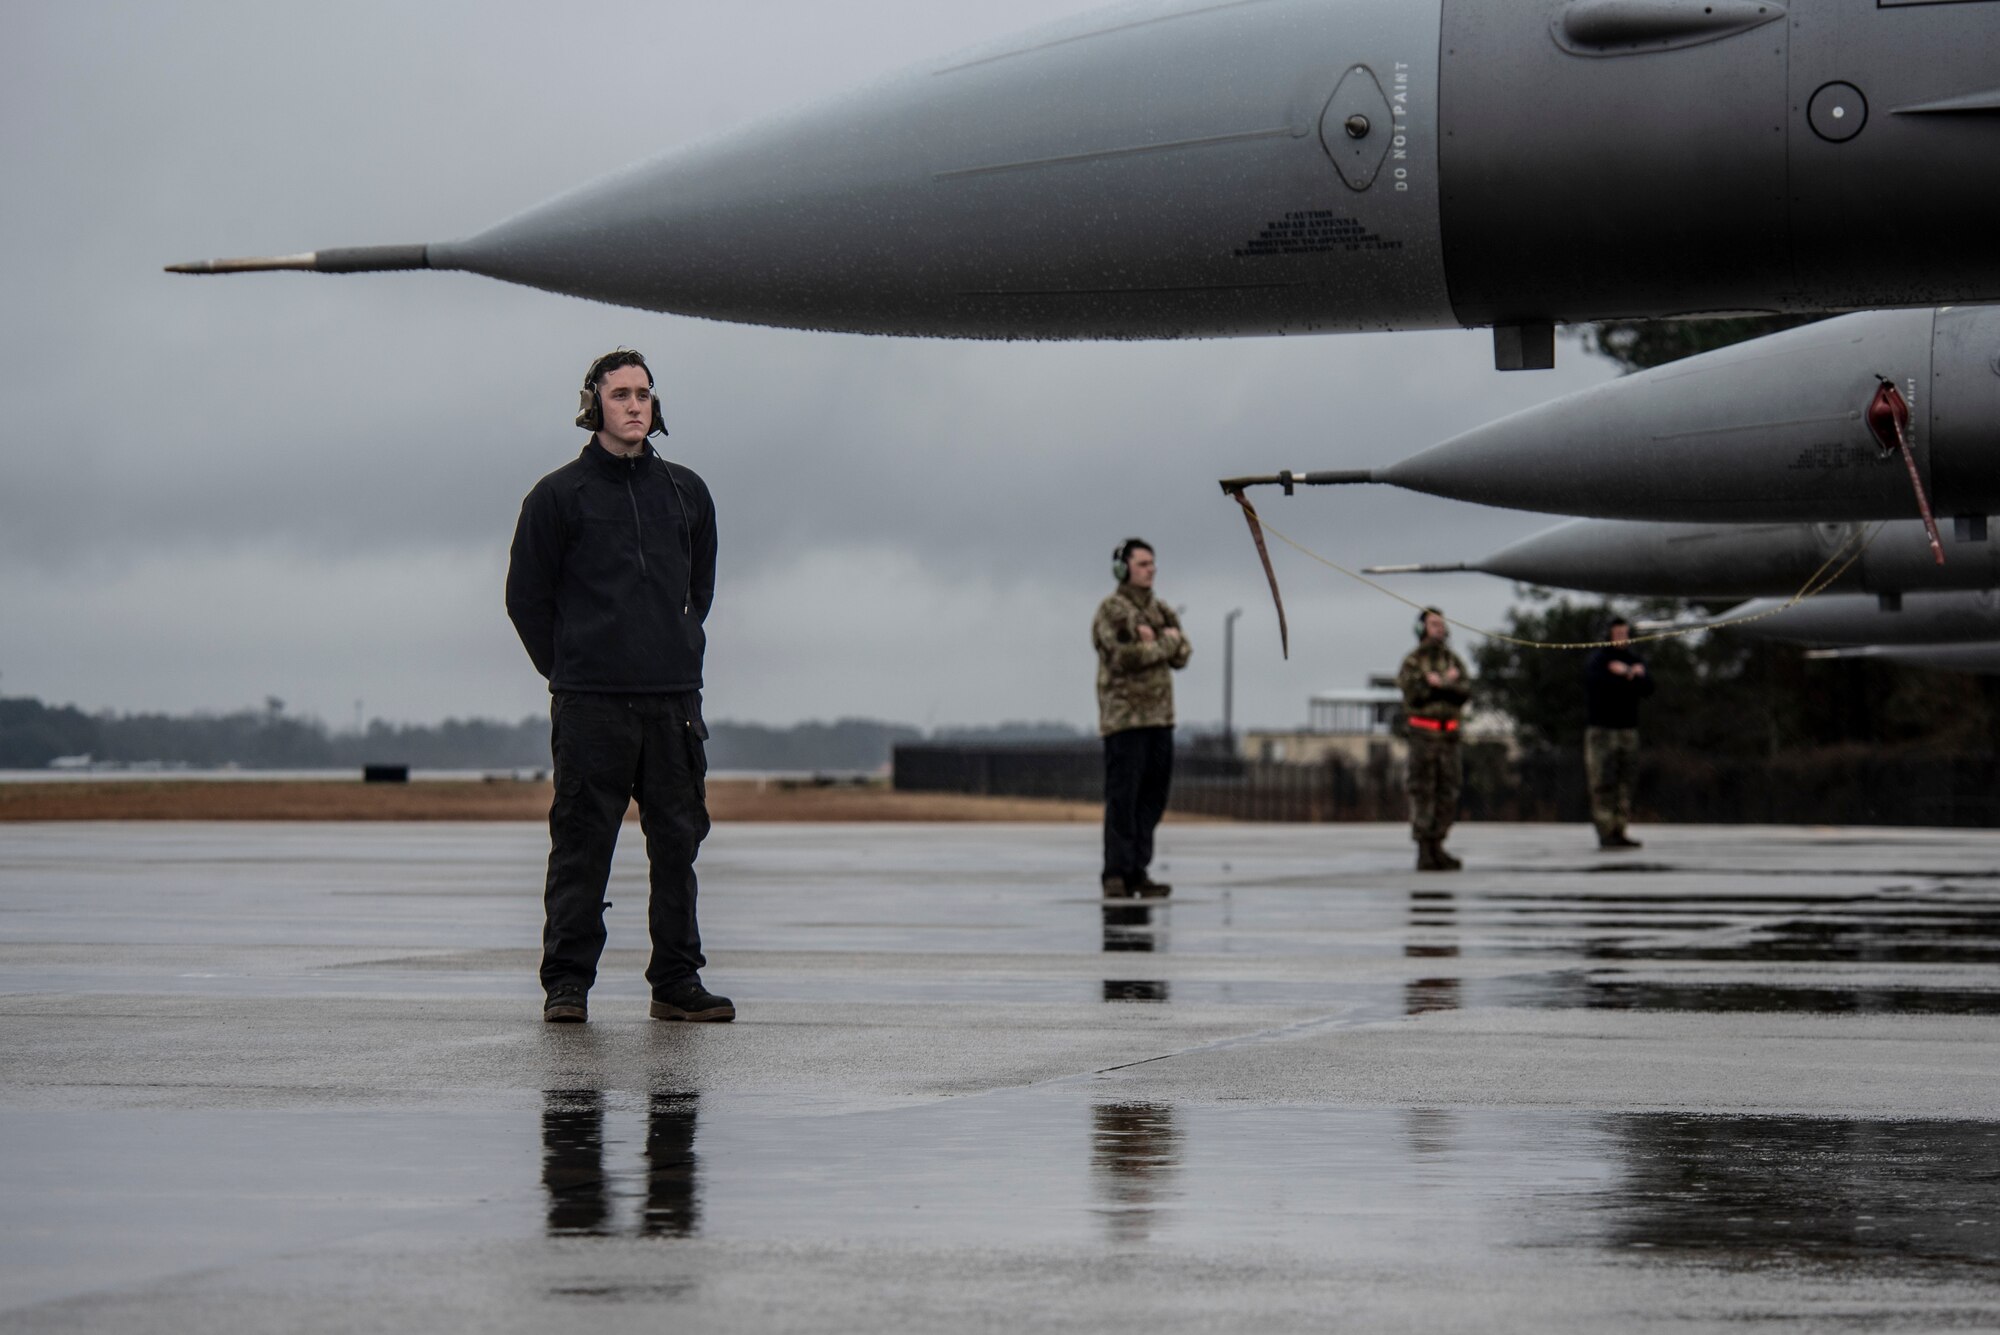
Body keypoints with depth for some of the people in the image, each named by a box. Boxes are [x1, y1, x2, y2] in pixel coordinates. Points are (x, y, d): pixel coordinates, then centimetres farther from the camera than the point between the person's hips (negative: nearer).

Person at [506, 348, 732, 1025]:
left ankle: (677, 981, 10)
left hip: (674, 700, 4)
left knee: (678, 841, 4)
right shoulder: (559, 495, 1)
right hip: (589, 704, -4)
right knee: (581, 844, -4)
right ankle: (566, 982, 1)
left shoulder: (686, 492, 13)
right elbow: (526, 594, 6)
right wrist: (568, 668, 5)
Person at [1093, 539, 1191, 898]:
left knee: (1152, 798, 7)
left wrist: (1154, 640, -10)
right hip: (1124, 716, -7)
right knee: (1122, 798, -8)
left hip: (1160, 717, 7)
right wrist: (1166, 643, -9)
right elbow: (1124, 656, -18)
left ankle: (1137, 872, 12)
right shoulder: (1111, 611, -4)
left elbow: (1182, 655, 7)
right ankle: (1116, 874, -5)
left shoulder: (1162, 611, 18)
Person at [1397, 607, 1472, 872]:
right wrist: (1447, 683, -14)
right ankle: (1424, 852, -6)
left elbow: (1465, 691, 1)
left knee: (1448, 792, 6)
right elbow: (1413, 693, -16)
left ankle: (1437, 848, 14)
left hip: (1448, 733, 6)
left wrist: (1438, 684, -15)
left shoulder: (1452, 659, 14)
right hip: (1423, 732, -6)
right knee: (1423, 792, -6)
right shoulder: (1413, 661, -2)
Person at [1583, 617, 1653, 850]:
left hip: (1628, 728, 5)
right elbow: (1602, 687, -20)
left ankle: (1619, 832, 4)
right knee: (1603, 783, -10)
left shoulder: (1636, 661, 15)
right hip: (1601, 728, -5)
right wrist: (1632, 678, -13)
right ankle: (1605, 833, -12)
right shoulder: (1595, 662, -1)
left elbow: (1647, 688, -1)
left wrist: (1625, 674, -15)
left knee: (1625, 782, 2)